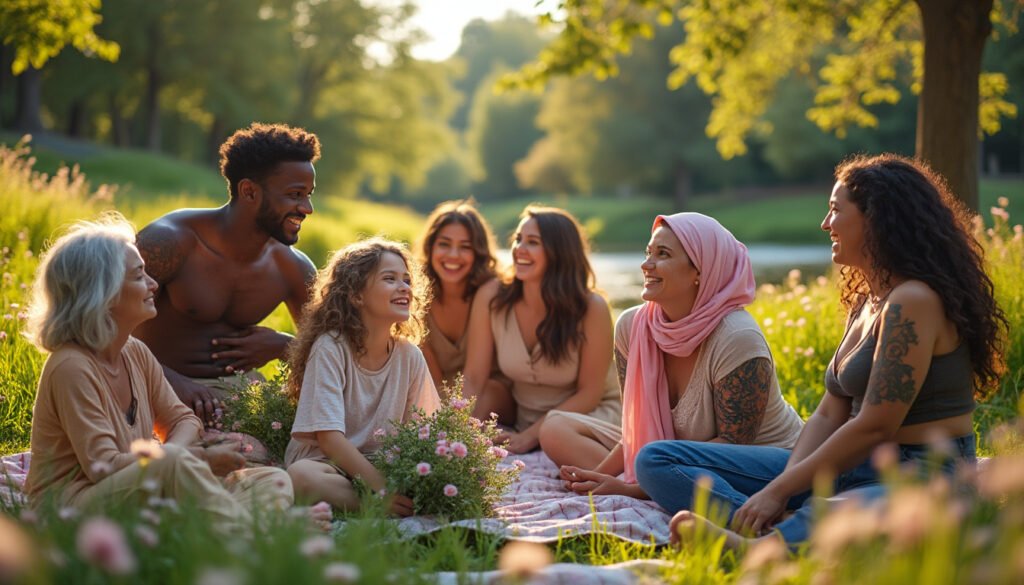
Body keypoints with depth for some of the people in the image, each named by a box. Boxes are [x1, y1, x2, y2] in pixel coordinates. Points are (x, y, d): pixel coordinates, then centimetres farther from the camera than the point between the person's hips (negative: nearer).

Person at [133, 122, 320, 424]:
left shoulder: (293, 269, 0)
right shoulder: (170, 241, -17)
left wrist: (281, 346, -10)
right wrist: (174, 380, -34)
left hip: (236, 386, 6)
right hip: (165, 388, -6)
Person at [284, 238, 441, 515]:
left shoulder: (409, 355, 3)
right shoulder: (330, 348, -12)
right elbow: (329, 438, -19)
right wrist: (382, 489, -30)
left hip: (380, 466, 4)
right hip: (326, 464, -4)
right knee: (303, 475, -39)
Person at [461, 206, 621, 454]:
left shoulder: (591, 308, -20)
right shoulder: (491, 297, -13)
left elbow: (589, 392, -14)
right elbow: (473, 379, -11)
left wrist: (530, 436, -21)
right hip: (521, 412, 4)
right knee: (484, 394, -26)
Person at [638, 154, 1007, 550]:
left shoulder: (913, 302, -14)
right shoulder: (865, 303, 17)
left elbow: (873, 427, -19)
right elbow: (829, 415, 11)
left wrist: (778, 491, -15)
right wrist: (782, 486, -6)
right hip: (859, 471, 10)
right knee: (658, 460, 0)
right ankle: (770, 539, -23)